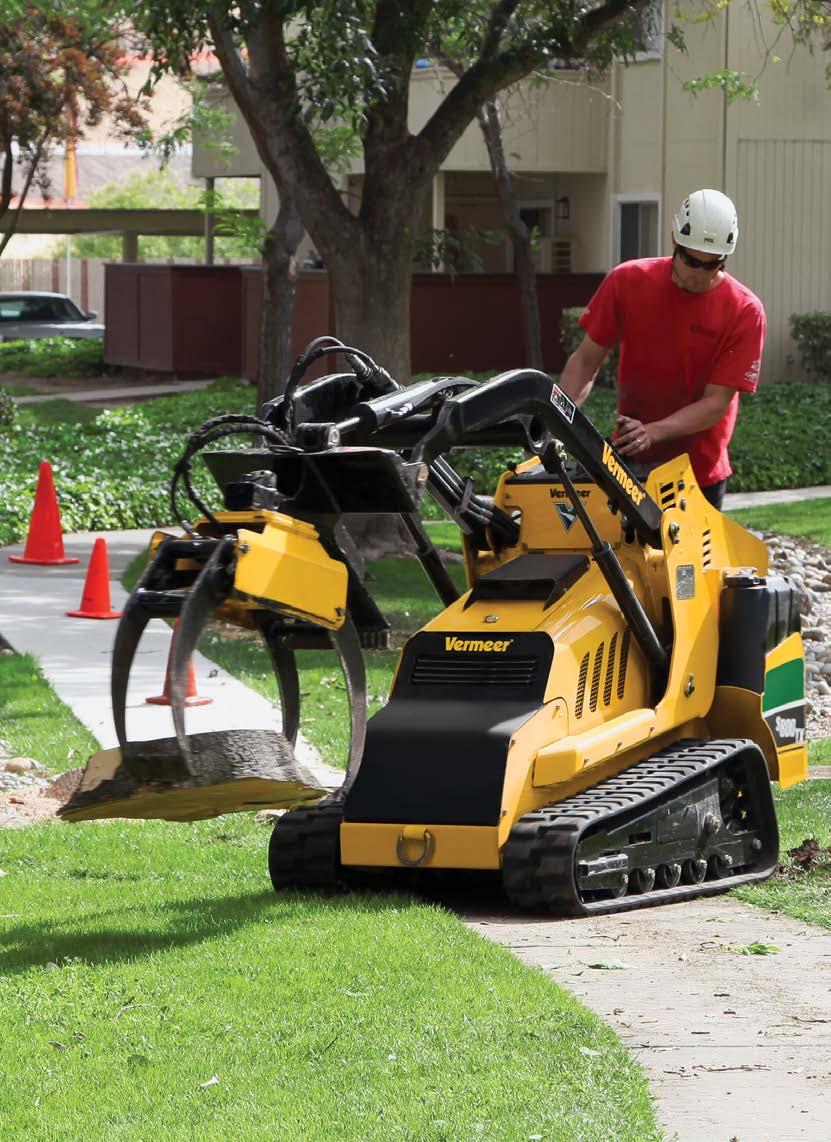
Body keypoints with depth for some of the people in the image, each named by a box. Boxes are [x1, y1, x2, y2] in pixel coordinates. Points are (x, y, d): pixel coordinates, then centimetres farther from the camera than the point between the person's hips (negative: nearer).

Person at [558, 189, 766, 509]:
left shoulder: (745, 311, -14)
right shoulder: (626, 281, -7)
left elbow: (716, 403, -16)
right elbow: (586, 361, -1)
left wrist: (652, 432, -31)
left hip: (700, 468, -2)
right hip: (627, 460, 2)